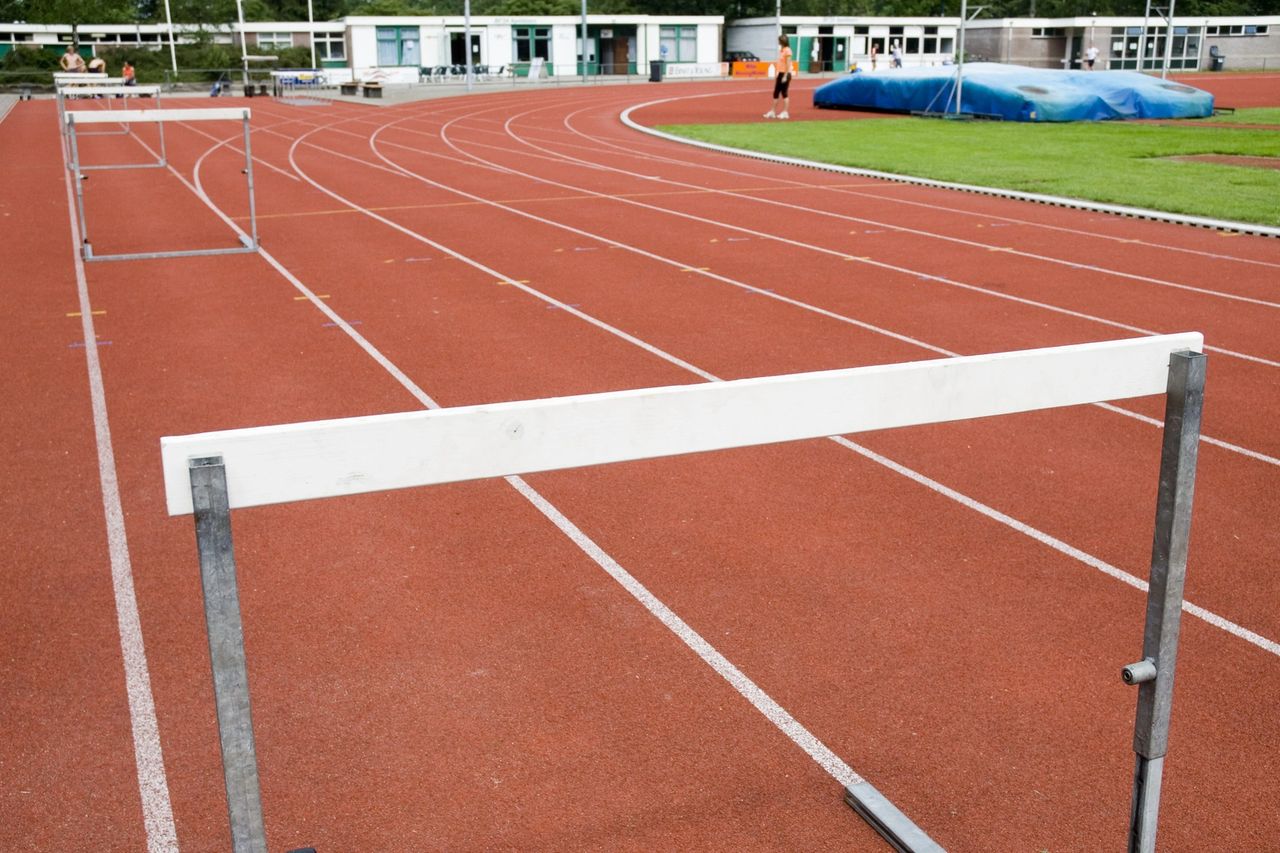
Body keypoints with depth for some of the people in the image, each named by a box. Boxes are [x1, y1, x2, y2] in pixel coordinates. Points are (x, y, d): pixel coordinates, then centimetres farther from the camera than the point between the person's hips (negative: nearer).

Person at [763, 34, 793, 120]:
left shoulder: (787, 50, -12)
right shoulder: (781, 50, 13)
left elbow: (788, 64, -16)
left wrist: (785, 76, -19)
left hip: (785, 74, -9)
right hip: (780, 74, 9)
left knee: (784, 93, -3)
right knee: (776, 93, 8)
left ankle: (785, 112, 3)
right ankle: (773, 112, 12)